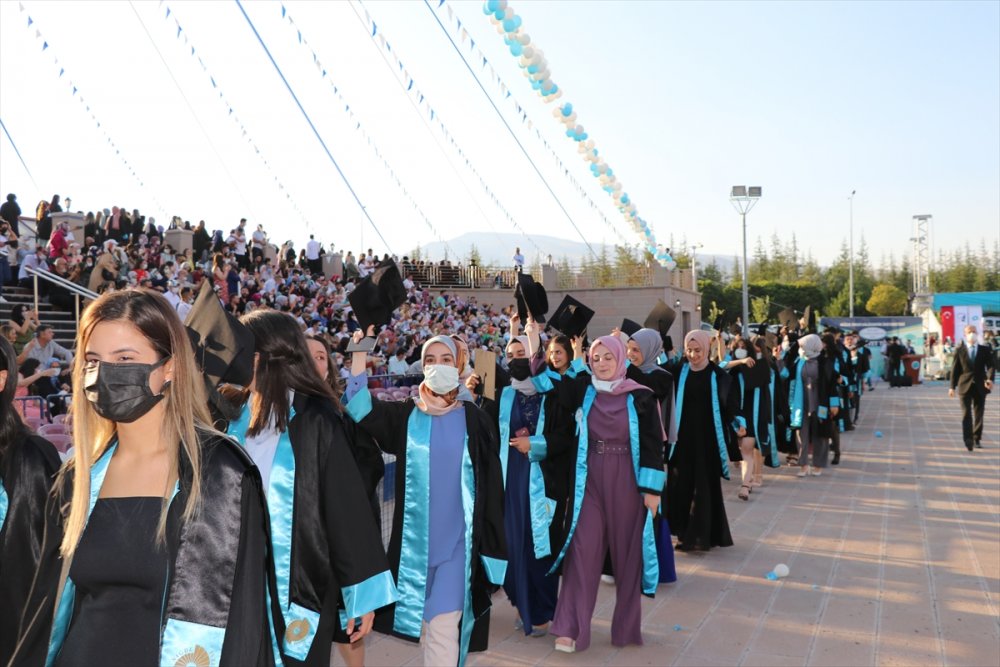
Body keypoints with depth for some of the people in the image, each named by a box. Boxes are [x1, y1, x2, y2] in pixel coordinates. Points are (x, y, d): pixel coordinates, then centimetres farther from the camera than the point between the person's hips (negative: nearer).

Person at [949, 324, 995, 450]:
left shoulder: (985, 350, 6)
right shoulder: (959, 351, 3)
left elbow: (991, 365, -4)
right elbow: (955, 369, 4)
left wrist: (990, 378, -24)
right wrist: (953, 386, 0)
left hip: (980, 387, 2)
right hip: (965, 386, -2)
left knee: (979, 414, 8)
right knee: (966, 414, -8)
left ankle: (977, 439, 18)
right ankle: (968, 440, -14)